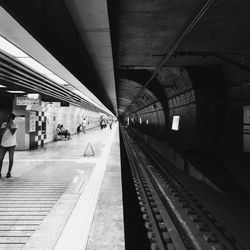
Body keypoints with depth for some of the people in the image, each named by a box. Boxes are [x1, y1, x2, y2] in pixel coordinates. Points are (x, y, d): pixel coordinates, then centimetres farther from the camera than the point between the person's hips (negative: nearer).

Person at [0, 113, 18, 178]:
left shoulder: (15, 125, -8)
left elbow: (13, 133, -22)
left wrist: (9, 125, -17)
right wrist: (7, 125, -18)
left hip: (12, 144, -3)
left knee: (11, 159, 3)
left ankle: (9, 173, 15)